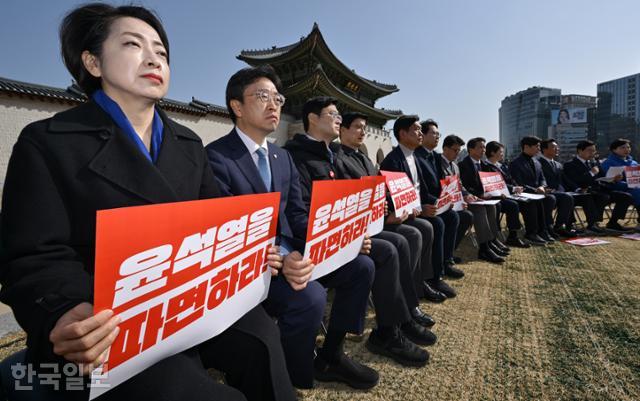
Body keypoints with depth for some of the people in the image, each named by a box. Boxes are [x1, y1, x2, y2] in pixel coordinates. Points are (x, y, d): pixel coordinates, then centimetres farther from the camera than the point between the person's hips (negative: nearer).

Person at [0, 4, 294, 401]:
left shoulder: (190, 145, 14)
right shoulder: (48, 141, -2)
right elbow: (36, 258, -8)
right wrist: (66, 316, -28)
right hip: (106, 323, -4)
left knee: (260, 340, -20)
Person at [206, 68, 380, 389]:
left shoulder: (283, 157, 12)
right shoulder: (216, 158, -13)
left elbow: (297, 216, 9)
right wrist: (278, 260, -34)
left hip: (289, 250, 8)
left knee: (361, 266, -2)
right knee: (310, 296, -32)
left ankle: (330, 354, 14)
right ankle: (296, 381, 0)